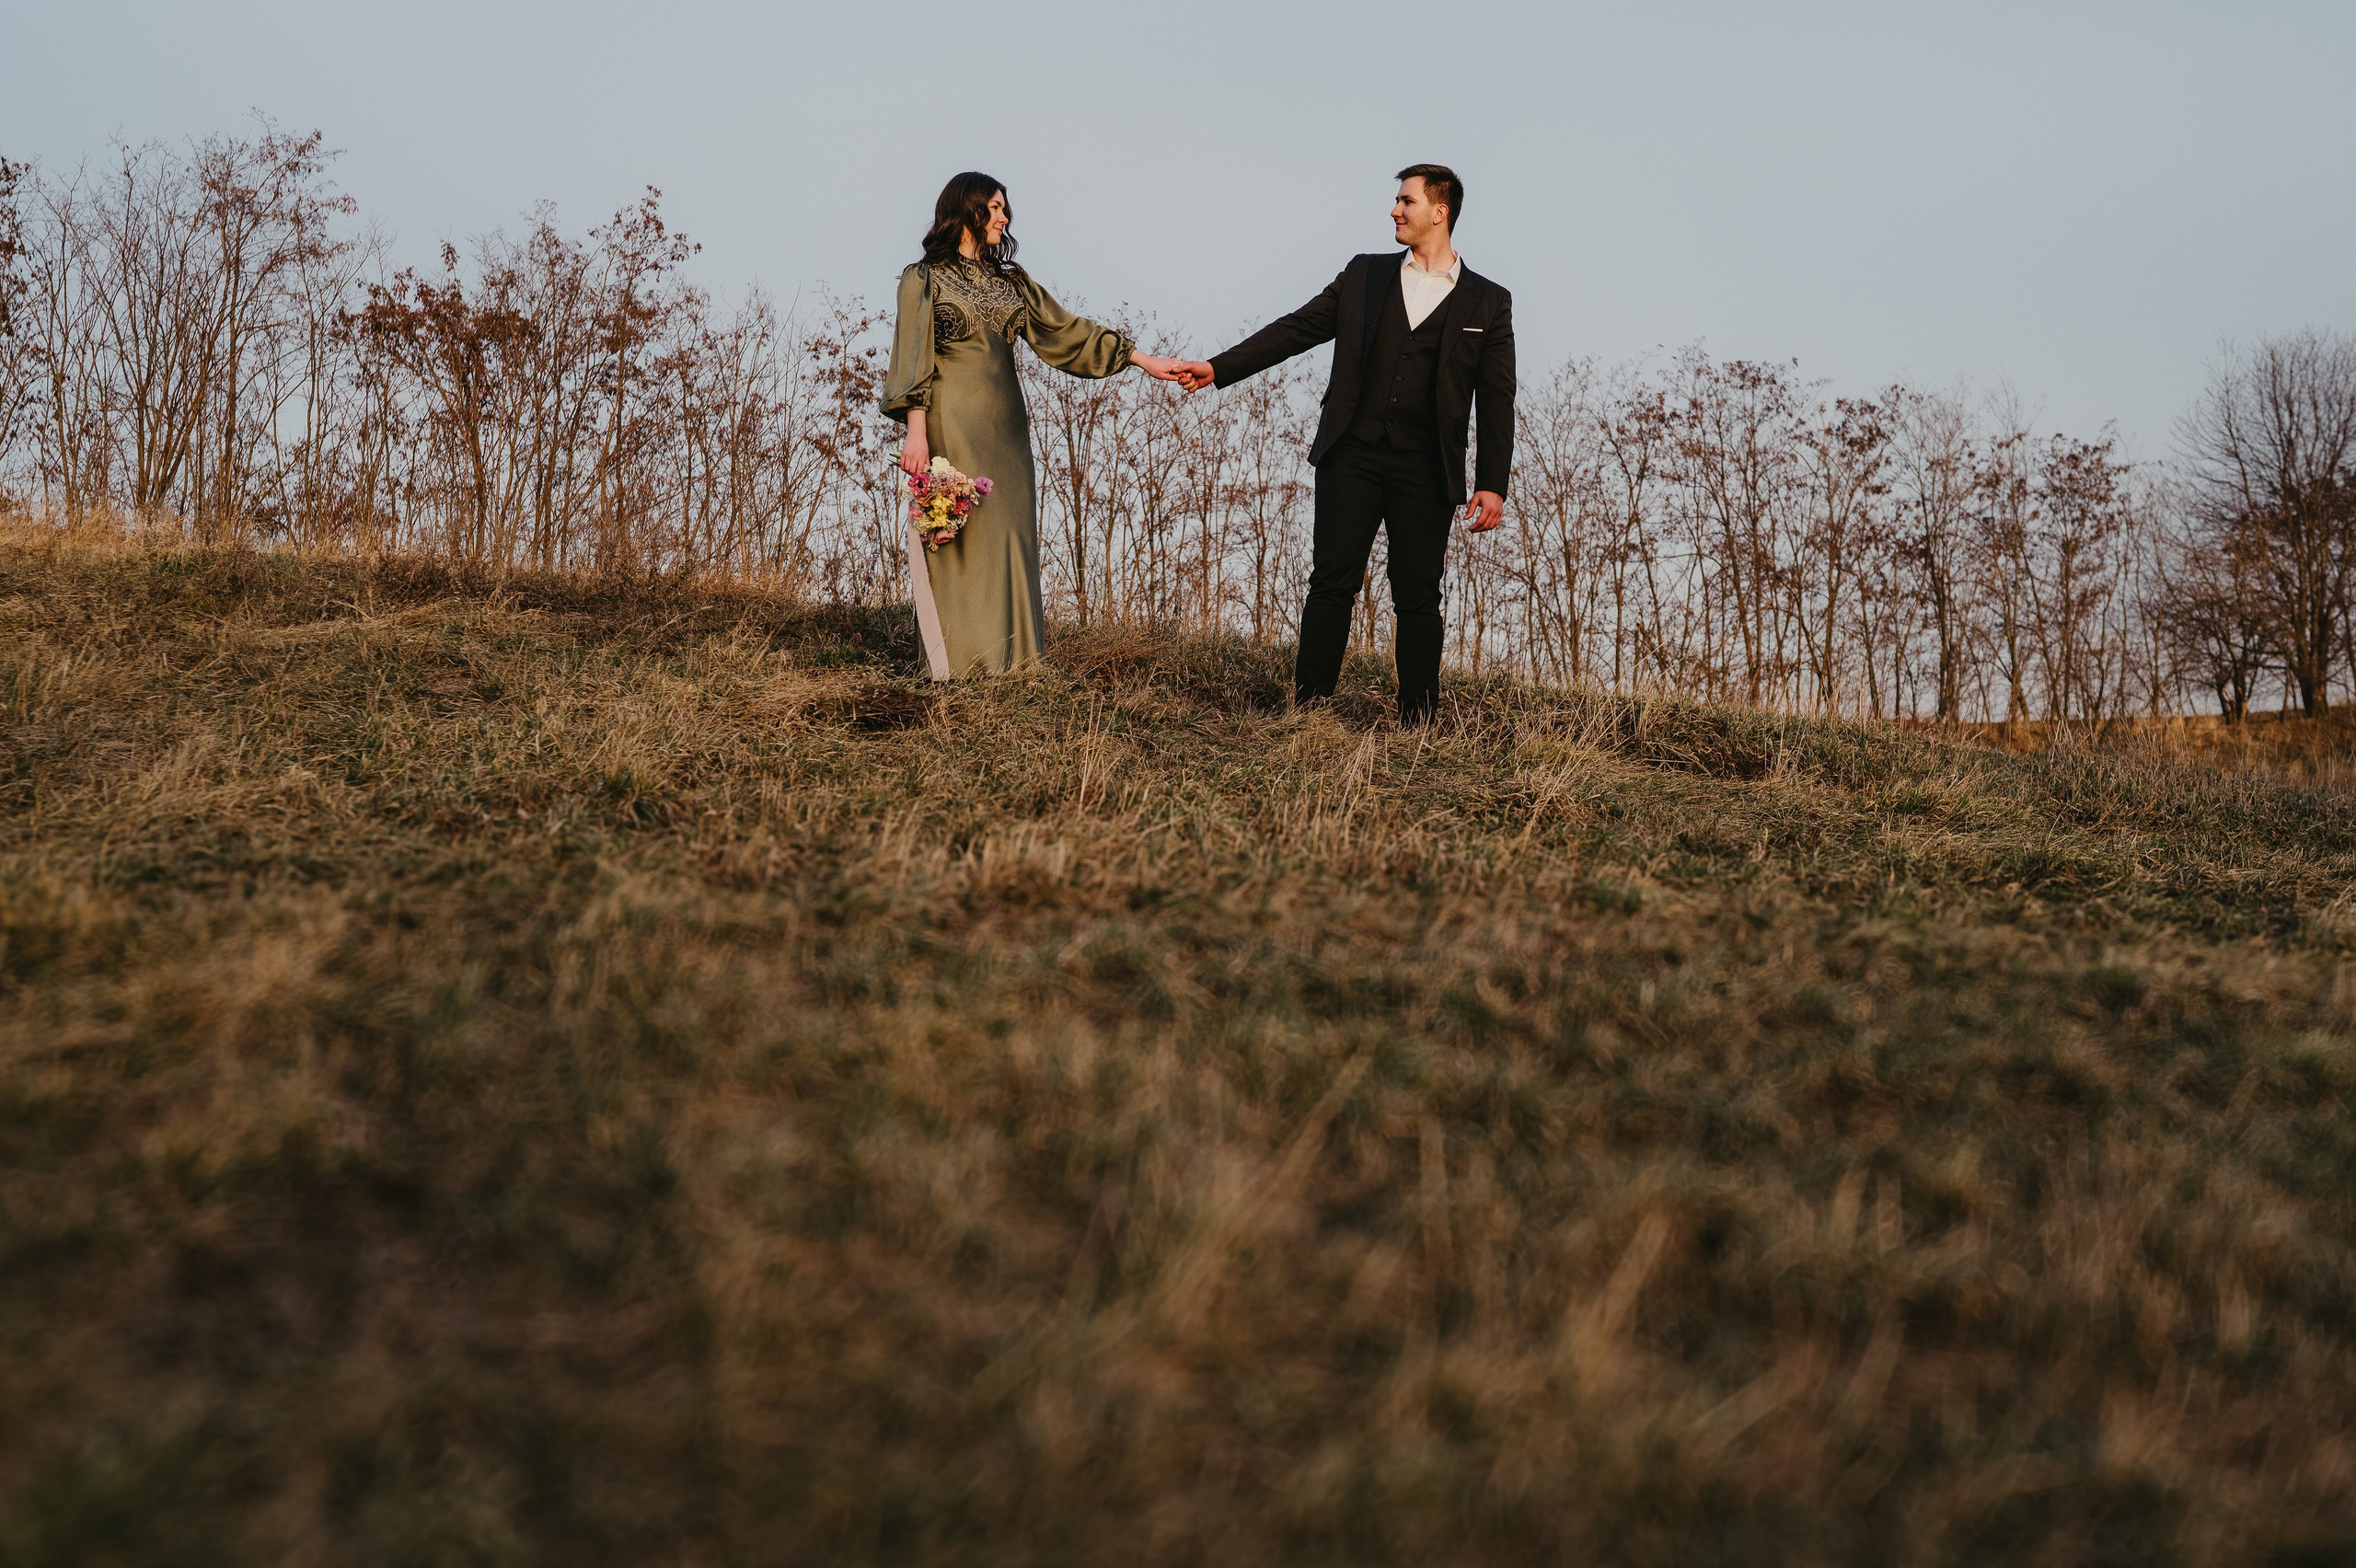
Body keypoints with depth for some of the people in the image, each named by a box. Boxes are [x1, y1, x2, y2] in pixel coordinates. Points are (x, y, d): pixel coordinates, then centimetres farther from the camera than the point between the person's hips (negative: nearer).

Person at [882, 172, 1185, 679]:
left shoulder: (1010, 280, 15)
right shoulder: (924, 279, -1)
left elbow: (1065, 329, 12)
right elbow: (912, 361, -6)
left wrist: (1144, 360, 6)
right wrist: (916, 432, -17)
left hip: (1003, 423, 6)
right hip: (954, 423, -6)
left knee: (1008, 533, 3)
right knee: (959, 536, -4)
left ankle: (1005, 651, 8)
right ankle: (958, 658, 0)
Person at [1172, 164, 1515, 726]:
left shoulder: (1487, 303, 6)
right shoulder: (1364, 275, 13)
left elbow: (1496, 402, 4)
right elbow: (1296, 329, 11)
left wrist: (1492, 485, -4)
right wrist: (1218, 368, 2)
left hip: (1426, 470, -1)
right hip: (1352, 456, 1)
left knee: (1418, 596, 1)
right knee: (1332, 583, -3)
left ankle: (1417, 722, 8)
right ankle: (1307, 709, 1)